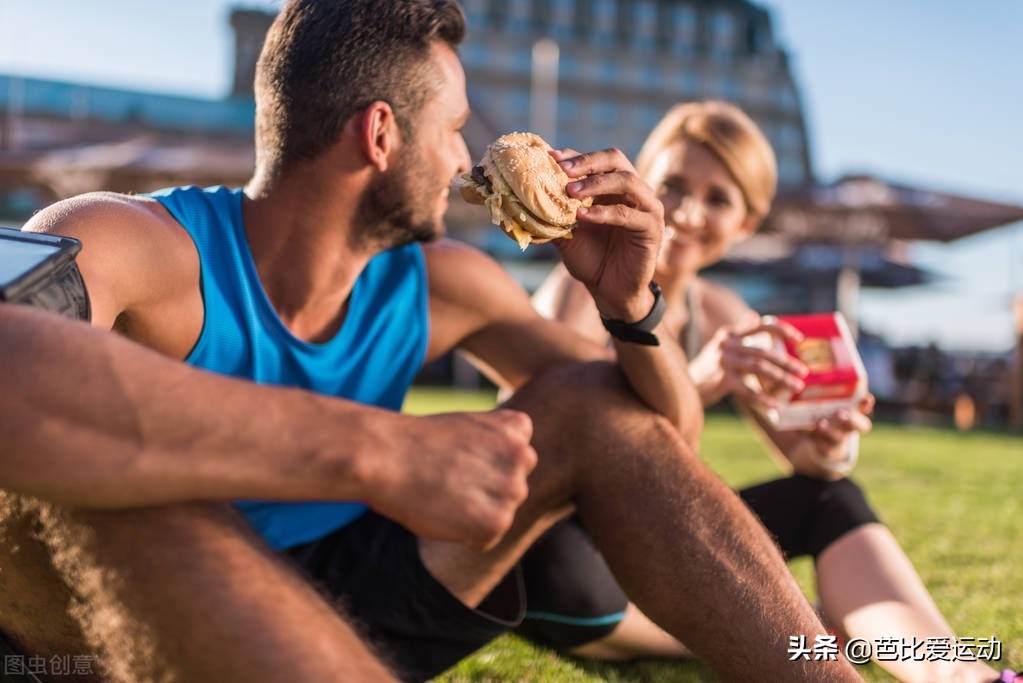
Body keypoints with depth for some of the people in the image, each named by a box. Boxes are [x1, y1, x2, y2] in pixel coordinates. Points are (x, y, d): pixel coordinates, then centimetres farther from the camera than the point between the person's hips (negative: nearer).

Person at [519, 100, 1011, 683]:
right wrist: (689, 386, -48)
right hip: (546, 547, -6)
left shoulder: (721, 315, 1)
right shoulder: (581, 289, -18)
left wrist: (829, 447, -26)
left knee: (830, 499, -9)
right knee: (566, 576, -41)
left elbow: (801, 452, -1)